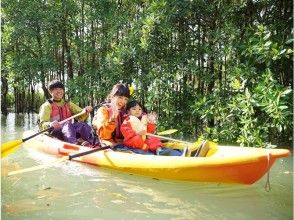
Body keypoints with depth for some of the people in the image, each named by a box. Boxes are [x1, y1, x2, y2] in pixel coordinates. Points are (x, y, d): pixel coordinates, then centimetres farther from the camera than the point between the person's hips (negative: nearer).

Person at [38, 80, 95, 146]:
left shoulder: (68, 104, 21)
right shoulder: (47, 106, 7)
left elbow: (81, 116, 7)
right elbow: (42, 124, -8)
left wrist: (86, 111, -16)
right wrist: (50, 124, -31)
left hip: (69, 131, 4)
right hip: (54, 132, -4)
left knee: (82, 125, -25)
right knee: (67, 125, -35)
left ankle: (90, 143, -50)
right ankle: (74, 144, -62)